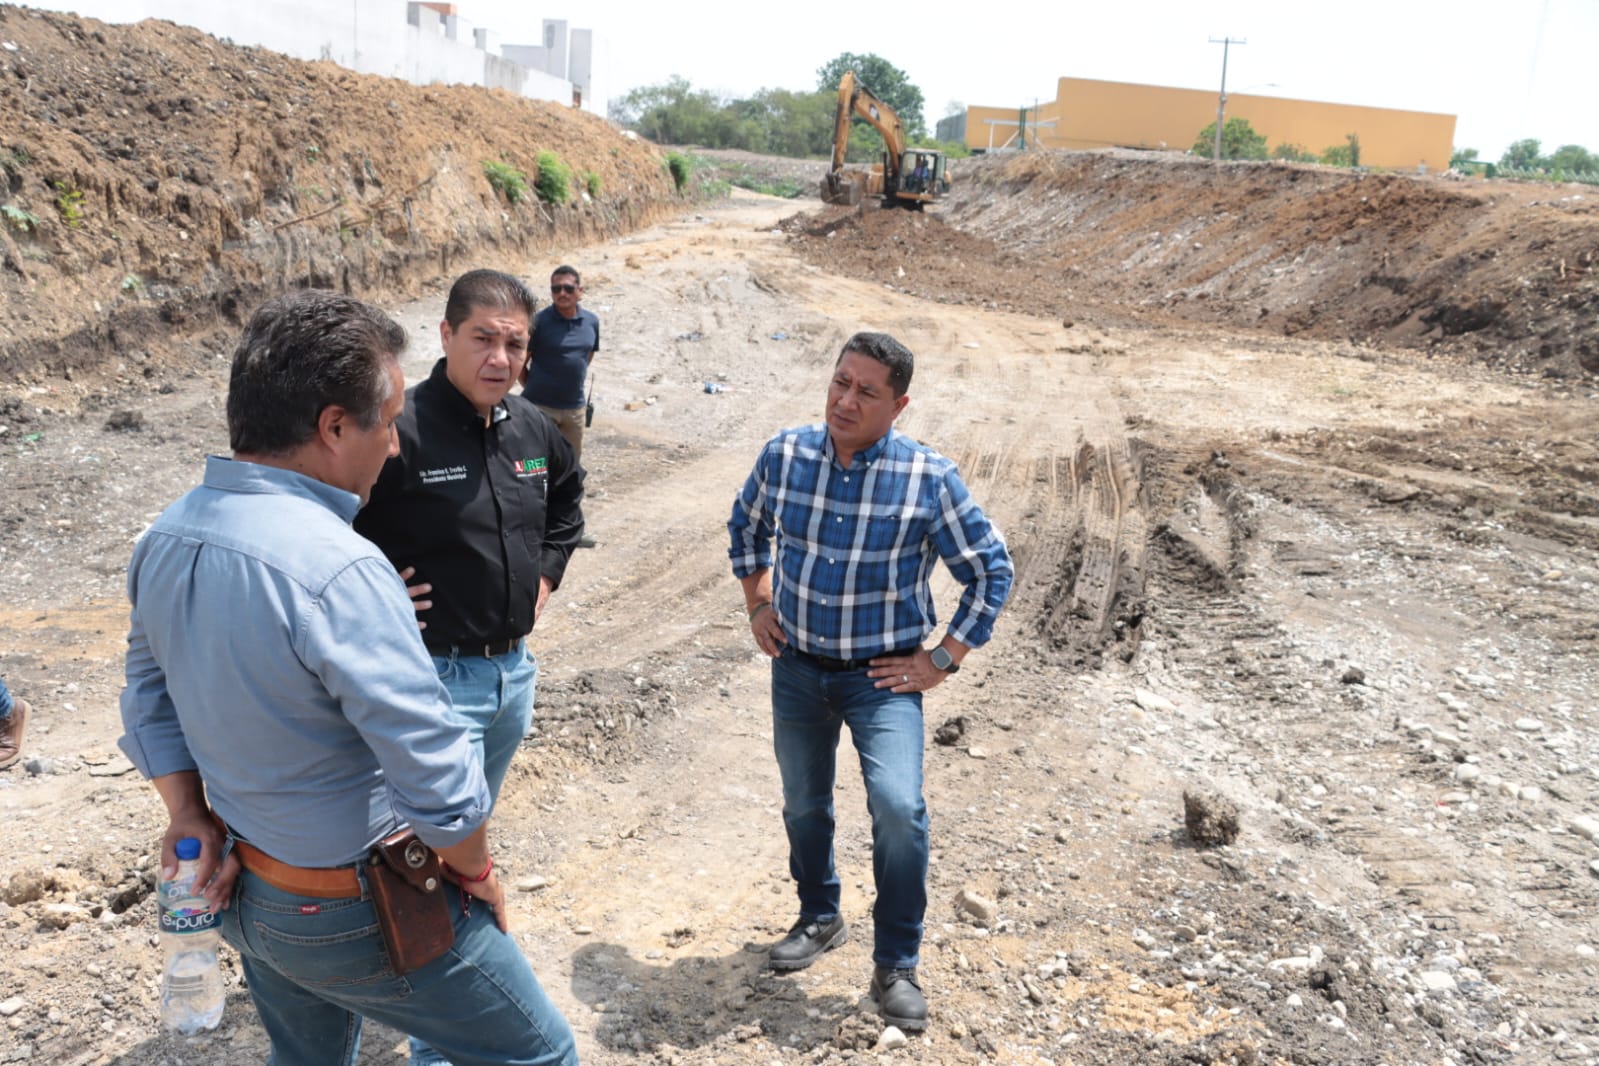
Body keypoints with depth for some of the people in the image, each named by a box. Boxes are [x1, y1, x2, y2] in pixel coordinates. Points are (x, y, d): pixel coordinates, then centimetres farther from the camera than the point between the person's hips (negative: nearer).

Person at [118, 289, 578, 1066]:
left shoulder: (164, 537, -5)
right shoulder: (337, 570, -32)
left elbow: (149, 698, 8)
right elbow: (436, 776, -28)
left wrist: (190, 817, 9)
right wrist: (476, 870, -11)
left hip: (244, 888, 8)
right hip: (357, 915, -8)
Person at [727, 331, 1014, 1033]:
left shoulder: (929, 478, -15)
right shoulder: (783, 456, -5)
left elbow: (991, 571, -6)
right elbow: (745, 528, 16)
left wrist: (942, 661, -8)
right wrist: (758, 606, 9)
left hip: (884, 674, -3)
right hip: (796, 666, 4)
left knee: (898, 807, -18)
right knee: (804, 804, 17)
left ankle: (896, 965, 3)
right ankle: (819, 918, 44)